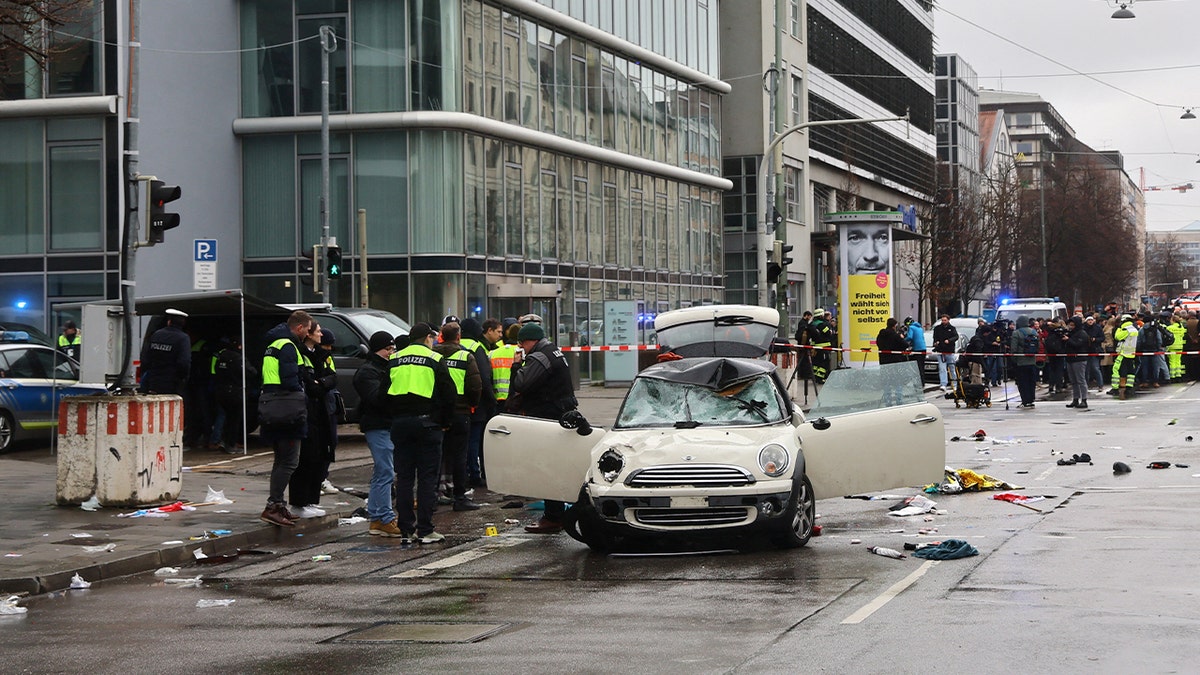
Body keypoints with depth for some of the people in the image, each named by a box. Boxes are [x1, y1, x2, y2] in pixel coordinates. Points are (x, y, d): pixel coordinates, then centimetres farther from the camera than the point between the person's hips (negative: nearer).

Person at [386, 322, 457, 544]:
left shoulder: (394, 360, 9)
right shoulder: (435, 360, -3)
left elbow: (385, 394, 12)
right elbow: (449, 394, -4)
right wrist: (444, 423, 6)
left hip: (400, 423, 4)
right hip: (427, 423, -4)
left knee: (404, 476, 9)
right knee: (427, 477, -1)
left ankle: (405, 527, 11)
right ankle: (425, 530, -4)